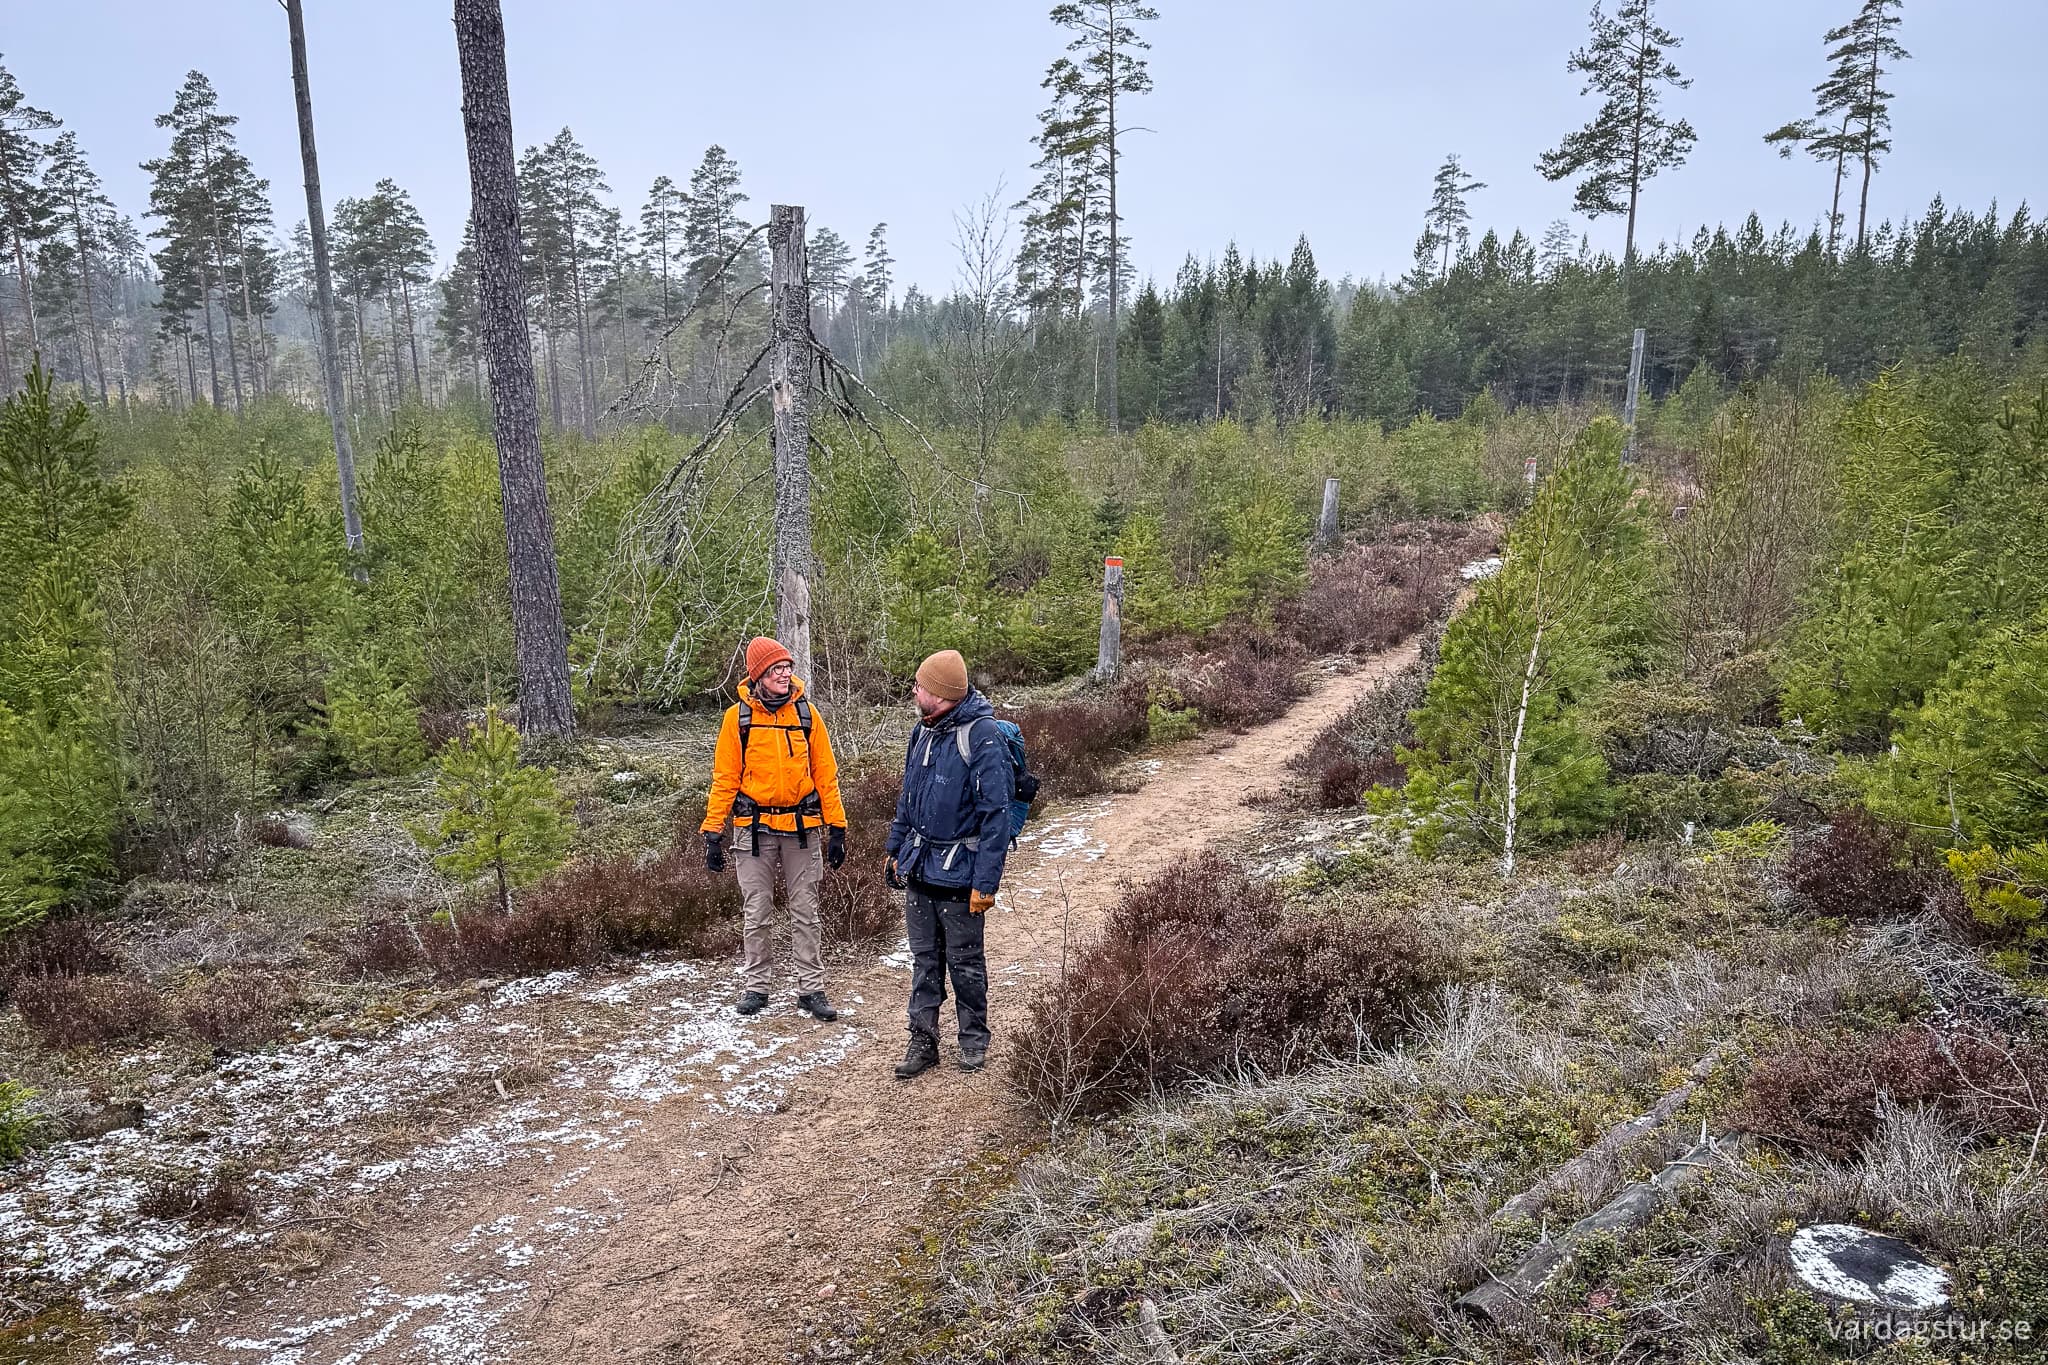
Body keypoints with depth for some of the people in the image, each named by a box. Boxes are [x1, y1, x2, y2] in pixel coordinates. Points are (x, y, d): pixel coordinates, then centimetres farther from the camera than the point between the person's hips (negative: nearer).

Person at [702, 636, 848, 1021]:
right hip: (755, 828, -1)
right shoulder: (738, 716, -3)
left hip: (802, 827, 1)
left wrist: (836, 826, 0)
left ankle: (811, 989, 13)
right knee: (756, 913, 8)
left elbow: (825, 773, 3)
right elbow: (724, 779, -1)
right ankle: (757, 985, 21)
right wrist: (713, 831, -5)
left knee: (805, 913, 6)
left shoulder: (806, 712, 1)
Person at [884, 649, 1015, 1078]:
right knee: (924, 961, 13)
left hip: (959, 875, -6)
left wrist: (986, 882, -21)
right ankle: (923, 1043, 24)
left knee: (965, 962, 9)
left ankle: (974, 1041, 27)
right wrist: (895, 850, 18)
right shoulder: (923, 731, 6)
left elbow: (996, 813, -20)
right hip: (918, 869, 6)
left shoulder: (982, 737, -19)